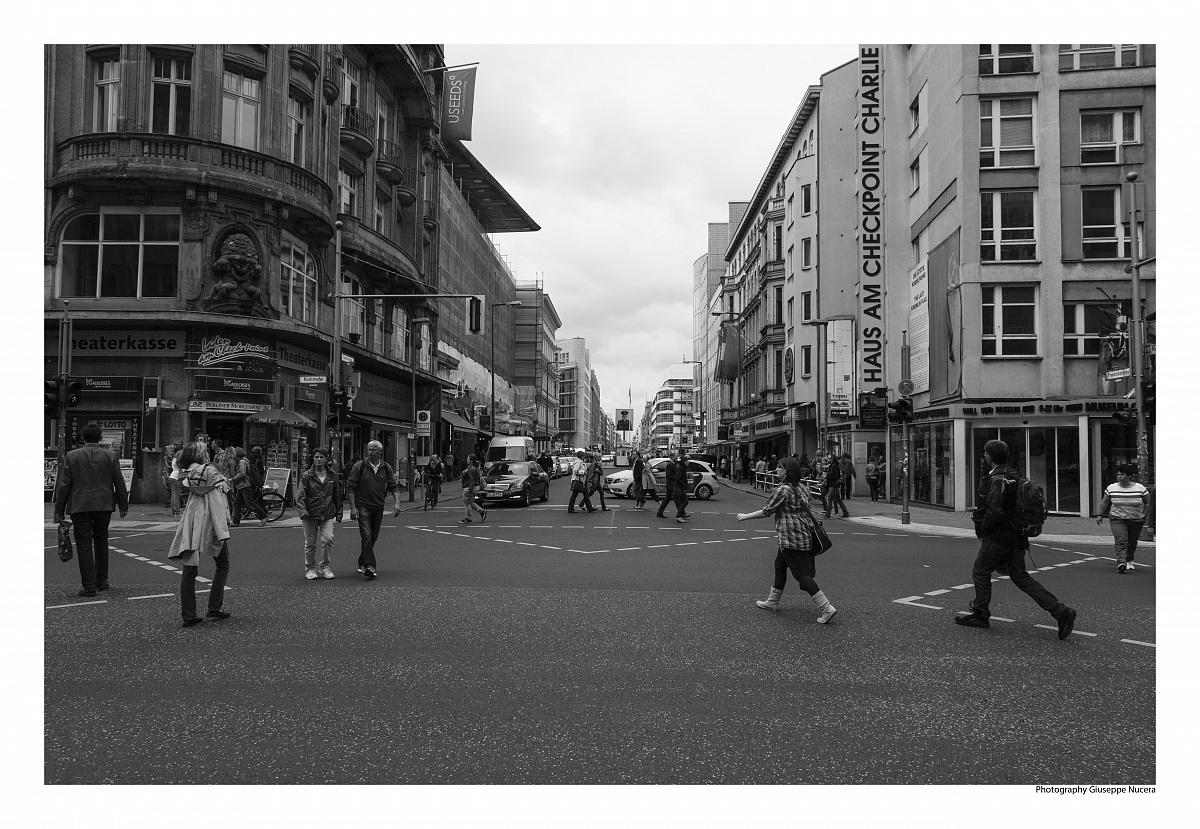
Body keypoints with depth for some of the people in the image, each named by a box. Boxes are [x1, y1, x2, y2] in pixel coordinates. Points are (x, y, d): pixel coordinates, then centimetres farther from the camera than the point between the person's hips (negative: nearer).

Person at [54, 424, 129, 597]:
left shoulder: (72, 456, -2)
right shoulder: (110, 456, 2)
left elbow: (64, 485, -2)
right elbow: (119, 483, 4)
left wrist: (59, 510, 4)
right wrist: (123, 506, 13)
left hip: (80, 507, -2)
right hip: (104, 505, 2)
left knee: (84, 546, 1)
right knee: (101, 541, 17)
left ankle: (89, 586, -1)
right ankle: (102, 581, 20)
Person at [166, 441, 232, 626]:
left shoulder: (188, 475, 8)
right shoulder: (211, 472, -12)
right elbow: (217, 503, -17)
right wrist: (222, 530, -21)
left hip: (191, 525, 5)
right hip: (209, 525, -5)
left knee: (189, 570, 6)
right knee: (222, 566, 12)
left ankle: (189, 615, 6)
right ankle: (214, 609, 9)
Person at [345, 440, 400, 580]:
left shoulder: (386, 468, 4)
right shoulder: (359, 466, -6)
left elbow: (394, 486, 5)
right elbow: (350, 487, -5)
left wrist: (397, 503, -9)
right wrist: (353, 507, -11)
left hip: (378, 507, 4)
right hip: (363, 506, -4)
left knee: (373, 537, 12)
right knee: (366, 535, -15)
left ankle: (362, 563, 29)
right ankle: (369, 566, -20)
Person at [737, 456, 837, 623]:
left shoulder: (783, 490, -16)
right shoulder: (801, 487, 11)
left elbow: (766, 511, -13)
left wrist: (745, 516, -2)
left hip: (791, 537, -10)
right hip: (804, 534, 10)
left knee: (800, 573, -7)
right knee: (780, 566, 21)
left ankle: (826, 608, -10)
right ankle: (772, 602, 31)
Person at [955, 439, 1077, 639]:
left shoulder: (997, 480, -19)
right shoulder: (1015, 475, 12)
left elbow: (994, 512, -26)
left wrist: (982, 529, -10)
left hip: (997, 536, -9)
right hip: (1016, 537, 9)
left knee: (980, 572, 6)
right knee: (1021, 577, 10)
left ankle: (980, 615, 15)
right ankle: (1060, 611, 2)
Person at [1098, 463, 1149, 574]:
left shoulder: (1140, 488, -7)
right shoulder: (1111, 488, -4)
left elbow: (1148, 502, 7)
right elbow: (1104, 502, 8)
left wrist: (1144, 515, 3)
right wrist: (1100, 515, 11)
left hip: (1136, 520, 1)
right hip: (1117, 519, -1)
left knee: (1132, 543, 13)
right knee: (1120, 541, -18)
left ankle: (1129, 561, 35)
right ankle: (1121, 563, -27)